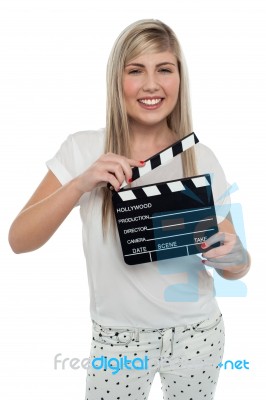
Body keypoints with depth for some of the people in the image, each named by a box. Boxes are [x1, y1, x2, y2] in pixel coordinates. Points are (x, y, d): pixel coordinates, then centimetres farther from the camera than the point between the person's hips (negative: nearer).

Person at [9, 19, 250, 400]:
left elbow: (236, 266, -1)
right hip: (118, 338, -1)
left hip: (197, 332, 2)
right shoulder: (84, 149, -10)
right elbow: (19, 240, -15)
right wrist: (81, 184, -28)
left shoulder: (202, 158, -7)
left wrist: (233, 256, -24)